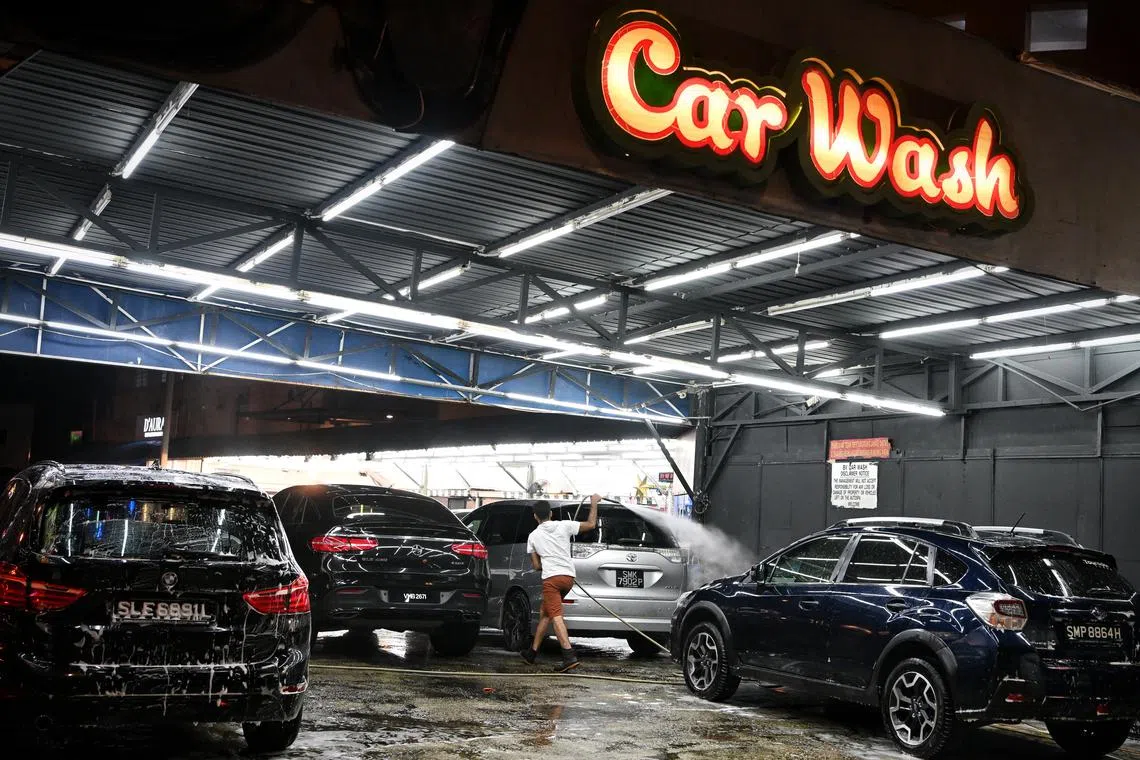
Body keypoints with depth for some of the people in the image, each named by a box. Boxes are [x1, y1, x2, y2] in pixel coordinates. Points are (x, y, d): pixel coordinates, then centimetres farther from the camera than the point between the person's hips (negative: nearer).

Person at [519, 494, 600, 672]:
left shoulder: (533, 536, 5)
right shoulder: (564, 526, 5)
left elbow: (536, 565, 7)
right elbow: (591, 524, 9)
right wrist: (594, 503, 19)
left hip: (551, 578, -4)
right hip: (568, 577, 4)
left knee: (556, 616, -11)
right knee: (545, 613, 18)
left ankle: (569, 655, -28)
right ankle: (533, 652, 25)